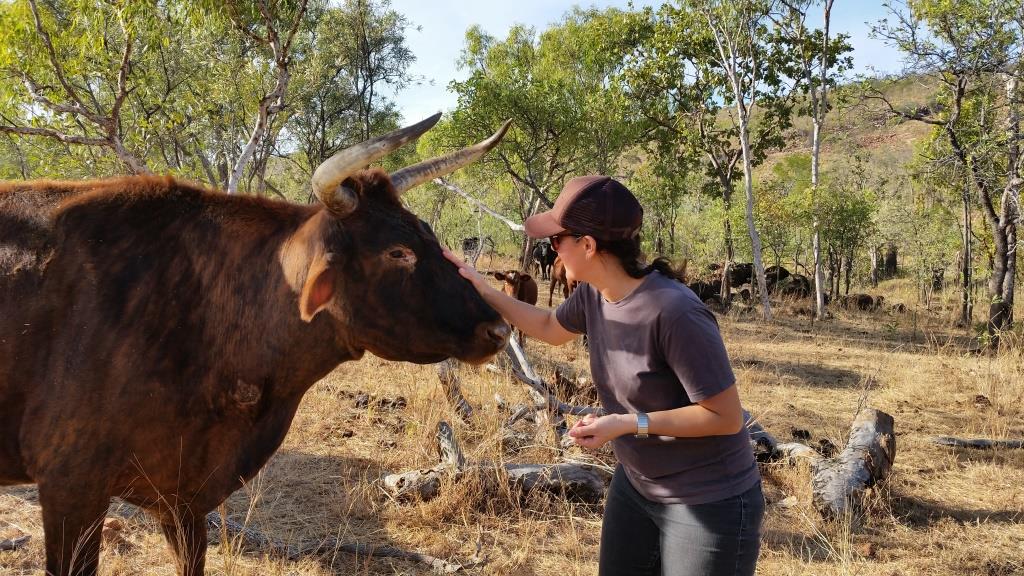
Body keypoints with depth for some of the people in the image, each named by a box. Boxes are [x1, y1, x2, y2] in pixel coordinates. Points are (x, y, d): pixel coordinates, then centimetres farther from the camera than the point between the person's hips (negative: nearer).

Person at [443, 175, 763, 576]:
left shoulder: (674, 313, -31)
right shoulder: (593, 295, -8)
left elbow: (726, 417, -24)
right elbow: (550, 328, 15)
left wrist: (630, 424, -28)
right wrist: (483, 292, 7)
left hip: (709, 504, -7)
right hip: (635, 486, 7)